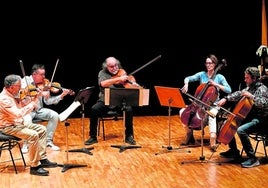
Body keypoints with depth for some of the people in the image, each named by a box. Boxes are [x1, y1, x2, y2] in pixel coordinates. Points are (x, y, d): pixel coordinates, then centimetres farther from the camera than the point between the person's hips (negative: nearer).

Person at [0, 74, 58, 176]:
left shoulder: (14, 95, 5)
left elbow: (24, 106, 13)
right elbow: (18, 113, -34)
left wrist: (34, 98, -3)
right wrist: (32, 104, -25)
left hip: (20, 123, 10)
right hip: (9, 127, -10)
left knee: (42, 129, 5)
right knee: (33, 135, -27)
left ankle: (42, 159, 7)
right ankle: (34, 166, -19)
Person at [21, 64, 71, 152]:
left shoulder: (44, 84, 2)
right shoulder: (25, 80, -8)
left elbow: (48, 101, 1)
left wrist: (61, 96, -10)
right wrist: (40, 94, -34)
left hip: (39, 110, 4)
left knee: (54, 115, -17)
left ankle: (49, 141, -2)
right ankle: (26, 143, -13)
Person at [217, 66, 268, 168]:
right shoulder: (250, 87, 10)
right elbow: (238, 94, 19)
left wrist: (251, 96, -32)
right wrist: (226, 98, 7)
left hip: (260, 120, -10)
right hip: (250, 117, 10)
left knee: (241, 130, -33)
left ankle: (253, 159, -25)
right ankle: (234, 152, 22)